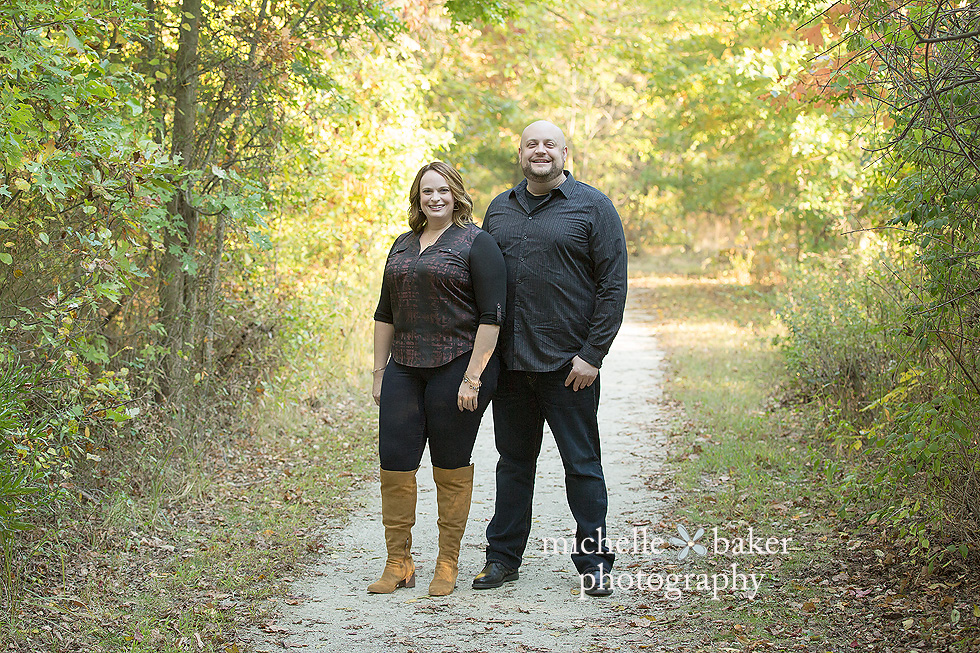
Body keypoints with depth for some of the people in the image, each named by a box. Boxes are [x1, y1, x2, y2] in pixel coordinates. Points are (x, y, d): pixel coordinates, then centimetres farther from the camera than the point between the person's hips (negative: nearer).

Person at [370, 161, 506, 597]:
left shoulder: (476, 243, -4)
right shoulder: (403, 246, 16)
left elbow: (491, 315, -10)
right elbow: (385, 314, 20)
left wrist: (472, 377, -15)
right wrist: (379, 371, 13)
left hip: (457, 366, -6)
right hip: (405, 369, 6)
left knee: (451, 465, 2)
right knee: (394, 461, 1)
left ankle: (447, 564, 14)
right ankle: (398, 564, 11)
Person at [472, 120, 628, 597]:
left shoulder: (592, 207, -2)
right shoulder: (499, 209, 13)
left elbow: (613, 285, -6)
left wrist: (592, 354, -12)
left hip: (569, 363, -4)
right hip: (510, 361, 5)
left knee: (582, 464, 1)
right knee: (513, 461, 12)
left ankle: (594, 563, 10)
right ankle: (502, 557, 21)